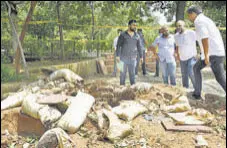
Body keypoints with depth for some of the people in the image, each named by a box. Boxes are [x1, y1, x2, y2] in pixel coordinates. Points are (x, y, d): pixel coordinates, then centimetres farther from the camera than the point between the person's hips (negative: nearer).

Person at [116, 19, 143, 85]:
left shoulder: (137, 36, 7)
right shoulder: (123, 35, -3)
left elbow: (139, 47, 12)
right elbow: (118, 46, -5)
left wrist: (141, 57, 8)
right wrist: (117, 56, -13)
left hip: (132, 58, 2)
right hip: (123, 57, -2)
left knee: (132, 73, 2)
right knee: (123, 73, 3)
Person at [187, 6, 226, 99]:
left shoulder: (199, 21, -10)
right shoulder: (206, 20, 20)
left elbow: (204, 38, -21)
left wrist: (206, 55, -20)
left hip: (213, 53, -9)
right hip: (215, 52, 9)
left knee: (221, 78, -4)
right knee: (196, 68, 14)